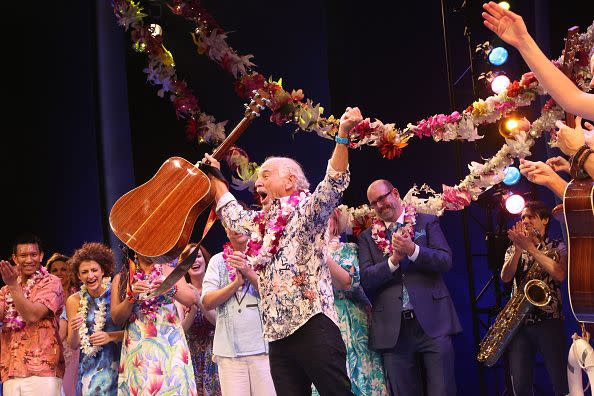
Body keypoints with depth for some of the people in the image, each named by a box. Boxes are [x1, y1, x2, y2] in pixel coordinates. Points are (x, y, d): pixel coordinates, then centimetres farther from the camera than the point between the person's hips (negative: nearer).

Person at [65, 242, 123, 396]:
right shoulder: (75, 301, 2)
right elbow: (73, 345, 4)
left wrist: (110, 336, -19)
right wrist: (75, 330, -16)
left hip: (116, 365, -2)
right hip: (89, 370, 2)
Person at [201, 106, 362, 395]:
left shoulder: (307, 211, 1)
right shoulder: (259, 223, 23)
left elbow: (333, 184, -16)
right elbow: (231, 213, 44)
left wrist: (343, 134, -28)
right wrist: (215, 179, 47)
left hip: (313, 326, -7)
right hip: (278, 336, 7)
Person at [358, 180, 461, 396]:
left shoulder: (427, 222, 9)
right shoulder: (367, 237, 12)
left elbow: (445, 261, -2)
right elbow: (366, 279, 1)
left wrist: (412, 250, -17)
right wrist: (393, 260, -14)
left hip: (432, 322, -1)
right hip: (393, 329, 2)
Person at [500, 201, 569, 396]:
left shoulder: (557, 247, 7)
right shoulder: (514, 250, 17)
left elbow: (560, 274, -13)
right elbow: (506, 277, -1)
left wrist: (530, 248, -13)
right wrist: (518, 248, -12)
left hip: (549, 321, -3)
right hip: (519, 321, 3)